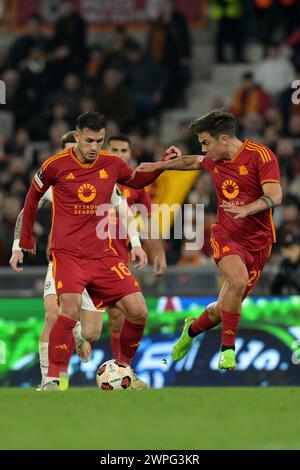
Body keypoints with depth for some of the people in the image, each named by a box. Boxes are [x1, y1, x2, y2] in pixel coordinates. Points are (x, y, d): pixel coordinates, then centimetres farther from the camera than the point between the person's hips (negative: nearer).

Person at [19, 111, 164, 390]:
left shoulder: (111, 165, 4)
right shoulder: (56, 165, -5)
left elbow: (137, 181, 25)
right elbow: (33, 197, 12)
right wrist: (25, 239, 20)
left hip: (103, 255, 4)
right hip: (67, 253, -4)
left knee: (138, 312, -6)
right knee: (70, 310, -28)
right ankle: (52, 380, -18)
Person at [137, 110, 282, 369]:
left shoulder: (261, 155, -12)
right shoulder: (214, 161, 7)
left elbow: (275, 196, -21)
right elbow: (195, 161, 32)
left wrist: (246, 210, -37)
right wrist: (159, 166, 37)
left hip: (258, 242, -2)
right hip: (225, 236, 2)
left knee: (223, 310, 4)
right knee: (238, 280, -31)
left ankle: (193, 328, 38)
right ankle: (227, 349, -20)